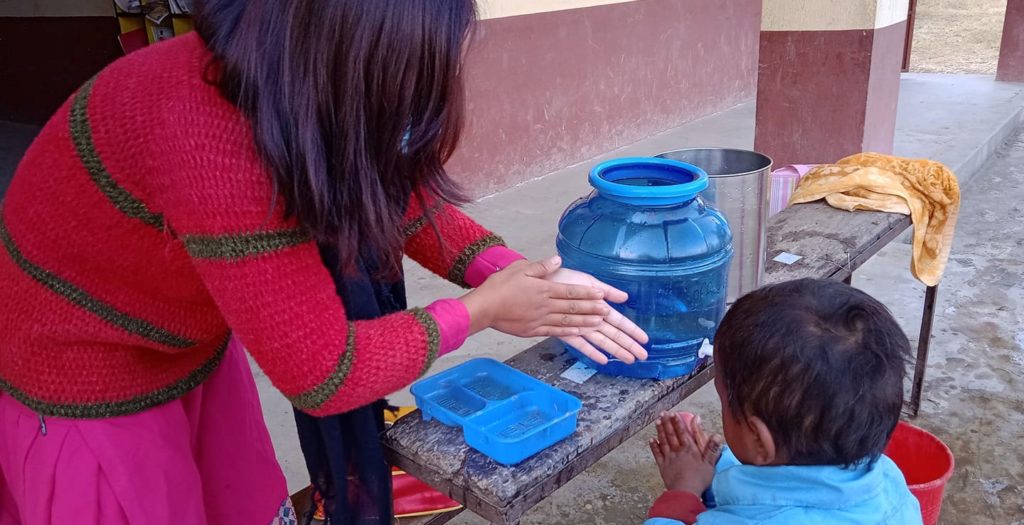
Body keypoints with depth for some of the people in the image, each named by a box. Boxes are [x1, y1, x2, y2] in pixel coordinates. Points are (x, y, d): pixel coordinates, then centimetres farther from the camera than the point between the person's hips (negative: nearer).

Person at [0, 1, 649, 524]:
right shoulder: (212, 143, -39)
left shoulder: (298, 78, -16)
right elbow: (323, 375, -30)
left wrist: (518, 275, -15)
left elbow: (402, 199, -2)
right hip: (87, 381, -6)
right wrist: (482, 310, -20)